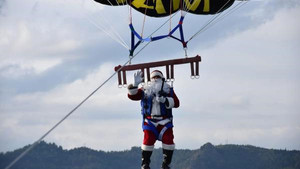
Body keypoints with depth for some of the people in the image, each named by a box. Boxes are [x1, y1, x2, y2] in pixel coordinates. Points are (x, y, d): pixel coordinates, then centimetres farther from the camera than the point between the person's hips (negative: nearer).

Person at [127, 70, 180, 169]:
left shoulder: (168, 90, 7)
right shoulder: (145, 91, 8)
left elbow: (176, 103, -6)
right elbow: (132, 96, -2)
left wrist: (164, 100, -22)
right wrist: (135, 84, -18)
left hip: (164, 121, 0)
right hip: (150, 121, 0)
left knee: (168, 140, -14)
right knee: (148, 140, -15)